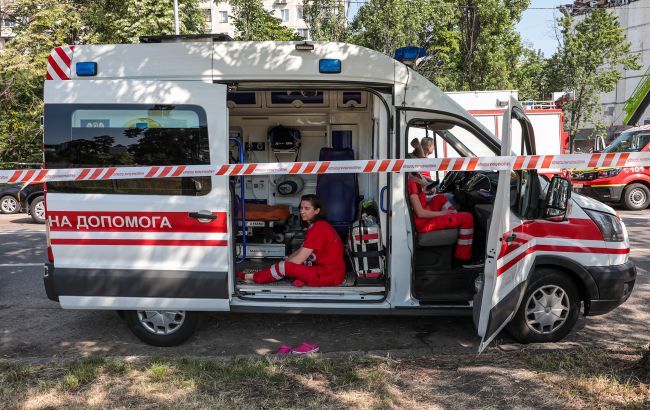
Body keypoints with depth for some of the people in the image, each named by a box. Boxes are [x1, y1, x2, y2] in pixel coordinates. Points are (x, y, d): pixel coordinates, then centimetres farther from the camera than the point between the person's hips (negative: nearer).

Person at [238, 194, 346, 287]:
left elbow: (298, 259, -17)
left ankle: (252, 277, 5)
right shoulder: (316, 225, 13)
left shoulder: (318, 228, -18)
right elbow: (300, 251, 18)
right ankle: (303, 278, -5)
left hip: (329, 275, -10)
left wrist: (282, 264, -2)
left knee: (284, 267, -12)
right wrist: (284, 261, 8)